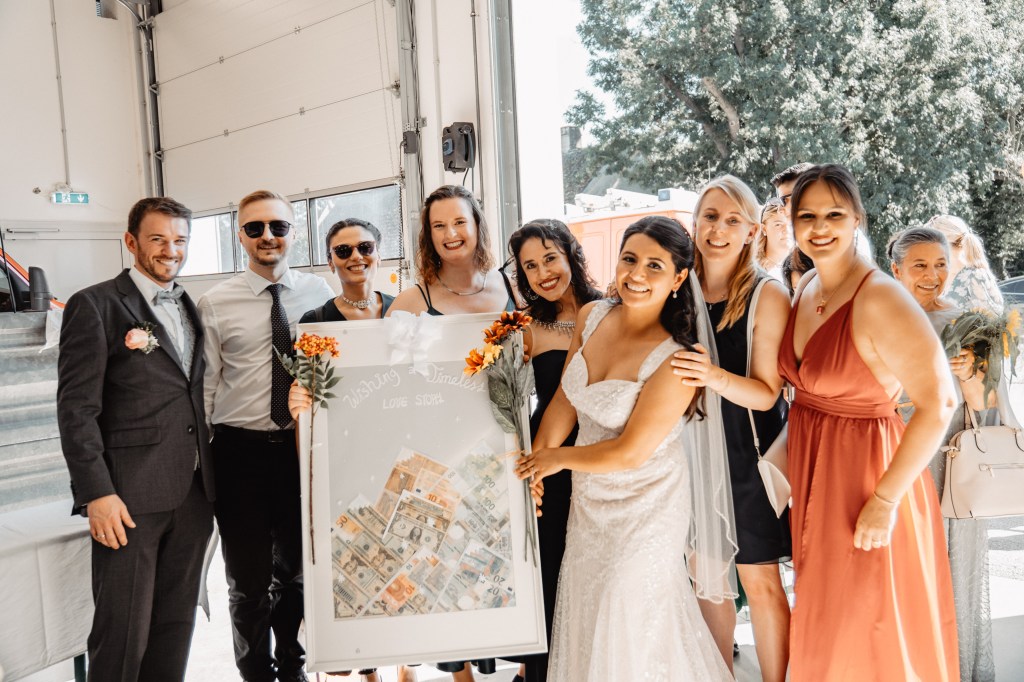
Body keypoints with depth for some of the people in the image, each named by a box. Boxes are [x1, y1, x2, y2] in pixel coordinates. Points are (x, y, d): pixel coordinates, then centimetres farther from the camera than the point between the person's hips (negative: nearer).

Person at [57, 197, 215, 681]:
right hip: (130, 497, -6)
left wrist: (209, 479, 12)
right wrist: (97, 494, -16)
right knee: (125, 633, 3)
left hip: (192, 494, 6)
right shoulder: (95, 305, -5)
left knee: (177, 624, 15)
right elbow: (76, 409, -10)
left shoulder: (189, 309, 14)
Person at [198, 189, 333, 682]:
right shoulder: (215, 303, -3)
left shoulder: (319, 294, 1)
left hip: (303, 449, 2)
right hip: (240, 452, -1)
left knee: (297, 571, 17)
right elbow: (205, 386, -1)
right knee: (249, 581, 11)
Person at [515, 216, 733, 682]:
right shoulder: (591, 317, -8)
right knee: (587, 609, 23)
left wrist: (558, 458, -10)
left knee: (631, 622, 13)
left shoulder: (675, 359, -26)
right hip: (589, 495, 6)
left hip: (644, 504, -6)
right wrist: (534, 464, -4)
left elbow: (629, 453, -23)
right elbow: (564, 401, -2)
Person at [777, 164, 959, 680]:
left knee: (861, 631, 10)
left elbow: (938, 404, -23)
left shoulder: (878, 299, -21)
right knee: (822, 622, 23)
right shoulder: (806, 289, 3)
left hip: (863, 469, -7)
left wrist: (886, 500, -22)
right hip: (809, 468, 7)